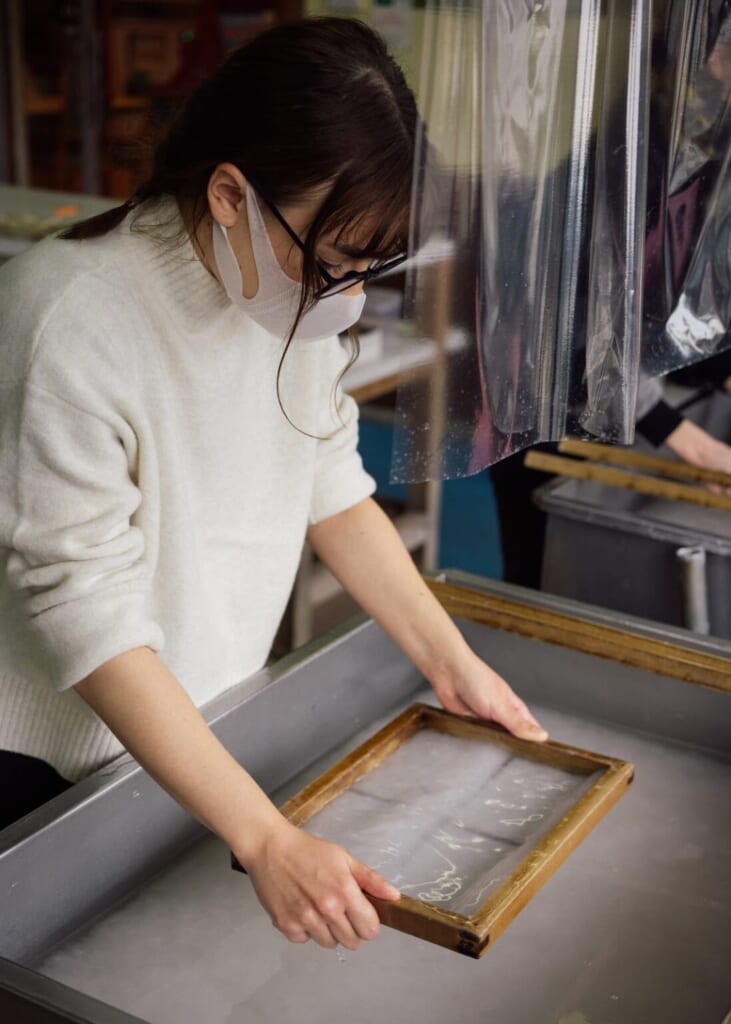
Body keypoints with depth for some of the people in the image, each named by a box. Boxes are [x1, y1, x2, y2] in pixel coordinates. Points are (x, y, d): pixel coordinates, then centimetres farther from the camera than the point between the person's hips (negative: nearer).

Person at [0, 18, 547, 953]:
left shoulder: (297, 286, -9)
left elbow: (330, 490, 3)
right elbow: (91, 619, -31)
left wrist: (450, 661, -2)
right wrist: (269, 840, -34)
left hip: (214, 726, 6)